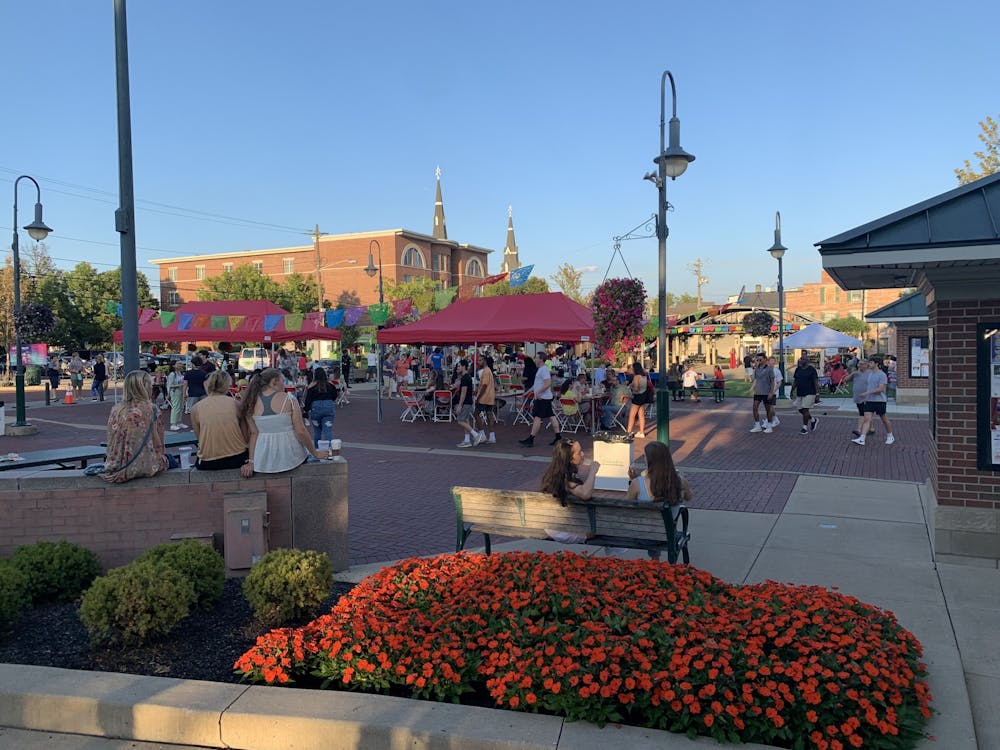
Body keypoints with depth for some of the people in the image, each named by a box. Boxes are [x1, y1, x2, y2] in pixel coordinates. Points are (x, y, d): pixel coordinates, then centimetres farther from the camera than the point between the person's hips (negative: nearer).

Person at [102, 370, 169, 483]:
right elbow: (158, 438, -3)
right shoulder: (150, 409, -11)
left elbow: (111, 442, 5)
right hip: (142, 466, -4)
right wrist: (160, 454, 15)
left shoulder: (116, 410, -1)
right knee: (168, 459, 28)